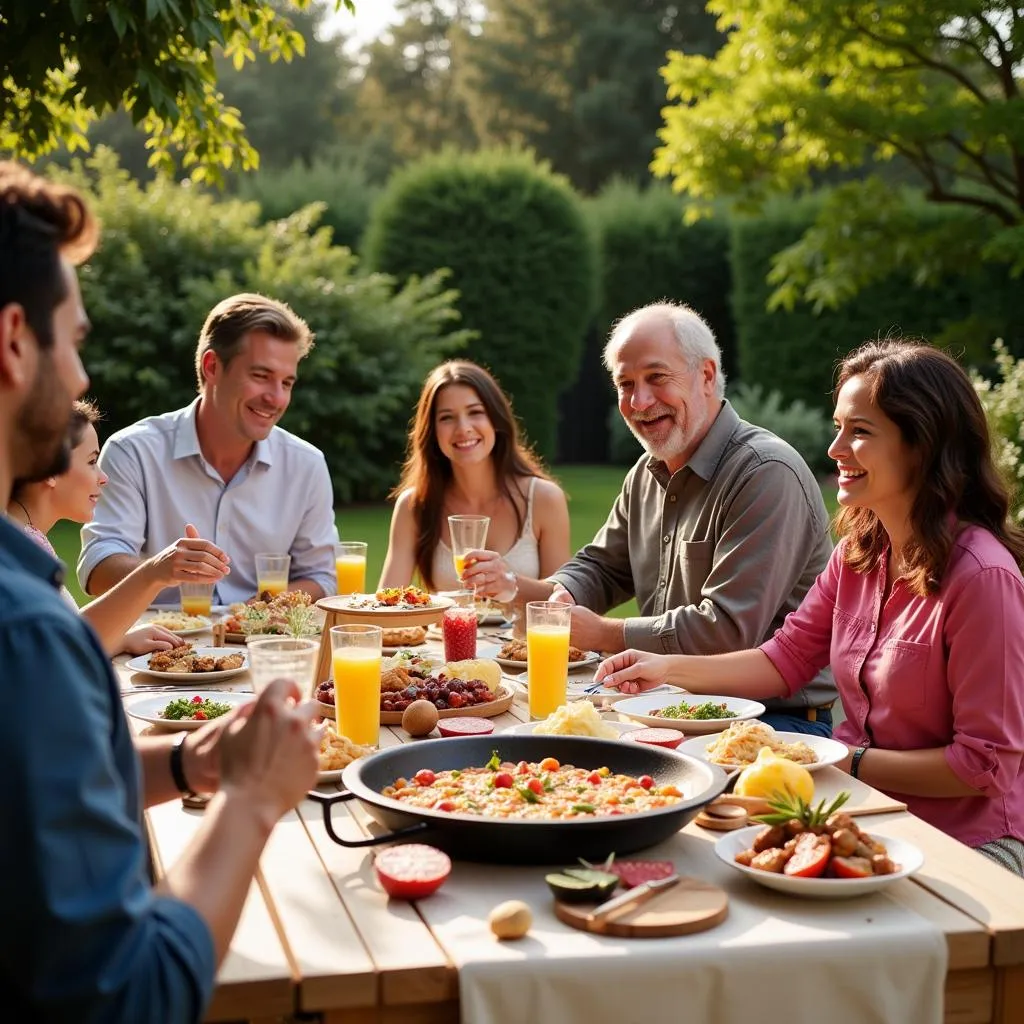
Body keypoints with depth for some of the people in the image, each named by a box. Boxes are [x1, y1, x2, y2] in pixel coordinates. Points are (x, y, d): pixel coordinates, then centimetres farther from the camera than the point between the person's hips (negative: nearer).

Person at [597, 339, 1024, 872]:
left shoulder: (981, 577, -22)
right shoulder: (859, 552, 4)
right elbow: (787, 659, 11)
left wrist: (845, 763, -17)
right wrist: (669, 668, 1)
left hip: (963, 844, -7)